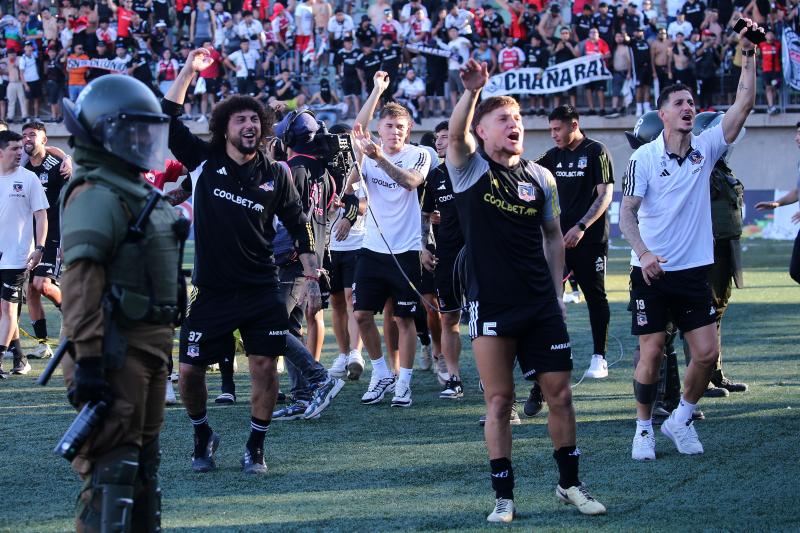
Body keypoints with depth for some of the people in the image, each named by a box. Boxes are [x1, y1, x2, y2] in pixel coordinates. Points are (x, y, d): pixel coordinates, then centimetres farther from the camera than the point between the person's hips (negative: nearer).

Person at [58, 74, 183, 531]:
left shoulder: (138, 192, 16)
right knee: (112, 463, -10)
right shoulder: (96, 196, -15)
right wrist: (88, 358, -28)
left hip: (150, 341, 10)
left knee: (144, 455, 18)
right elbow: (82, 282, -23)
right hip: (118, 348, -10)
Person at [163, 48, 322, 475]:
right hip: (211, 292, 0)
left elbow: (299, 228, 10)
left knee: (265, 366, -6)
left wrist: (312, 279, 6)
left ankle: (255, 447, 10)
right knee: (189, 370, -1)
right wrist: (189, 71, -5)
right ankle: (203, 436, 24)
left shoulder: (275, 175, 4)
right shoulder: (204, 162, 2)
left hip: (261, 293, 0)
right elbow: (165, 121, -3)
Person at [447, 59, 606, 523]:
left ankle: (570, 483, 21)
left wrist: (558, 294, 10)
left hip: (541, 305, 3)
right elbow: (456, 135, -23)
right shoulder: (470, 168, -1)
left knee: (560, 392, 5)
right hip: (491, 306, -3)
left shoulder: (541, 177, 9)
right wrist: (471, 92, -41)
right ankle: (504, 496, 9)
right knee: (499, 401, 1)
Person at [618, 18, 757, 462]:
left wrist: (748, 57, -11)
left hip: (694, 271, 3)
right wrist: (643, 253, -24)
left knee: (707, 353, -2)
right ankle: (644, 427, 15)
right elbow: (626, 212, -9)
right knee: (651, 353, -2)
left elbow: (743, 106, -3)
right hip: (651, 271, -3)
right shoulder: (644, 157, -5)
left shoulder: (705, 149, 4)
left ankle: (681, 418, 18)